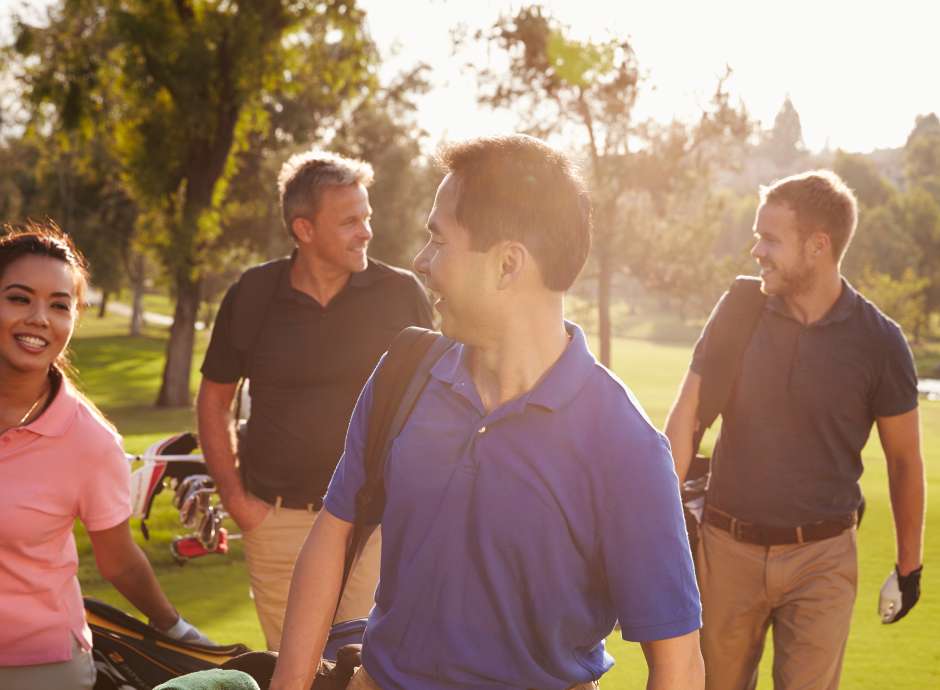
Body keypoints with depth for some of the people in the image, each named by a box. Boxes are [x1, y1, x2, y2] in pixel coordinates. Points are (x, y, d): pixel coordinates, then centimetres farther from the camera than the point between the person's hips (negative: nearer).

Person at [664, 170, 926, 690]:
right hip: (727, 549, 2)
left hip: (821, 559, -2)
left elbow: (904, 461, 3)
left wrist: (909, 563, 8)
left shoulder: (878, 340, -7)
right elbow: (684, 419, 0)